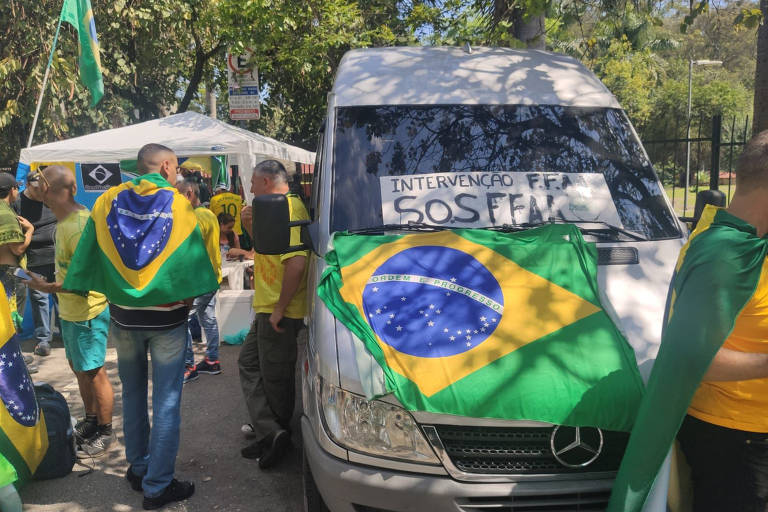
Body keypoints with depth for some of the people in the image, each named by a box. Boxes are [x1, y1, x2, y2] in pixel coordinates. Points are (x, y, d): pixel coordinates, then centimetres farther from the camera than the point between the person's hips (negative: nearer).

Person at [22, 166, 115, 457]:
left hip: (87, 313, -10)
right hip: (70, 311, 10)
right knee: (78, 367, 22)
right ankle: (91, 421, 40)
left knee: (94, 373, 4)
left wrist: (49, 288, -21)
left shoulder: (77, 227, -25)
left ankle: (106, 432, 20)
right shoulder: (68, 217, 3)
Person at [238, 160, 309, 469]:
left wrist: (280, 308, -25)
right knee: (248, 363, 15)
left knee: (276, 376, 2)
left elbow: (296, 263, -30)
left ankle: (274, 433, 16)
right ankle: (269, 432, 16)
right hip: (267, 309, 11)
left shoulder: (287, 210, -19)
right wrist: (250, 226, 8)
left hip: (280, 312, -11)